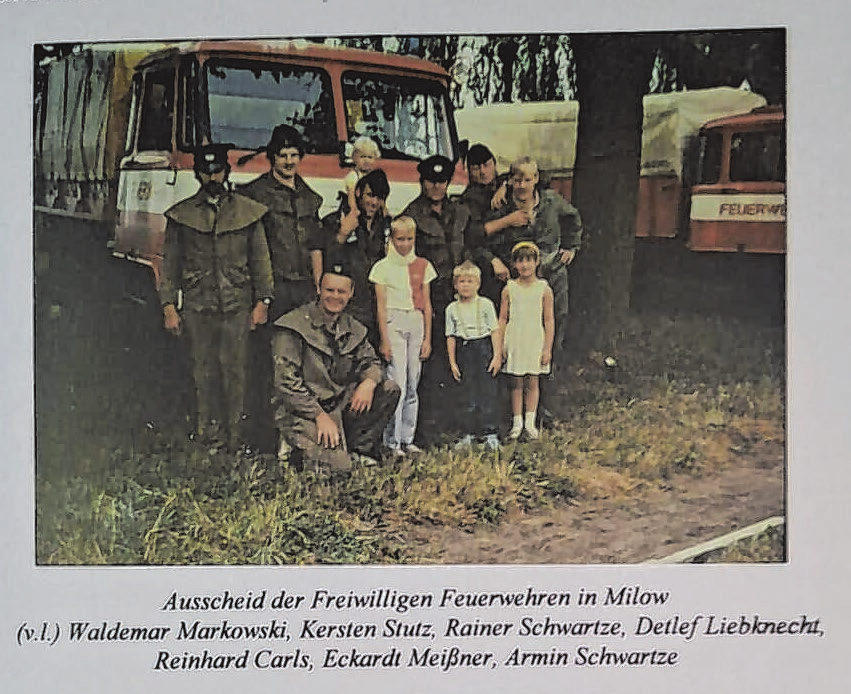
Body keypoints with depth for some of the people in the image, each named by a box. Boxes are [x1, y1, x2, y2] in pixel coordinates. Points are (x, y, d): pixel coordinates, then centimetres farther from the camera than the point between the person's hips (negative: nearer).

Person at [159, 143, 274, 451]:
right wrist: (169, 305, 2)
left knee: (234, 369, -1)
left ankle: (235, 438, 8)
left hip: (237, 307, -1)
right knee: (204, 371, 5)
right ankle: (208, 436, 16)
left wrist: (262, 301, 3)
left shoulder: (248, 212, 7)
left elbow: (260, 260, 8)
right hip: (197, 308, 1)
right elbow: (170, 263, 9)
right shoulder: (181, 215, 8)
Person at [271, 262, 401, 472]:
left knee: (390, 390, -7)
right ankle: (297, 448, 6)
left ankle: (357, 449, -2)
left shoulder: (352, 328, 10)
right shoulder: (294, 326, -11)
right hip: (301, 413, -6)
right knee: (337, 466, -24)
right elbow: (286, 381, -15)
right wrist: (320, 416, -21)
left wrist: (369, 381, -10)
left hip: (341, 405, 7)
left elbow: (370, 360, 17)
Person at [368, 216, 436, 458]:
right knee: (397, 383, -10)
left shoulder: (422, 266, 11)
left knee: (413, 384, 5)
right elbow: (381, 305, -2)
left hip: (417, 323, 4)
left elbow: (426, 304, 12)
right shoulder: (383, 267, 1)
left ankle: (408, 438, 12)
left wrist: (427, 338, 7)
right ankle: (392, 441, -6)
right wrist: (384, 339, -8)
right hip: (394, 323, -4)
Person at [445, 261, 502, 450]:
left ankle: (490, 433, 5)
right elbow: (451, 337, 7)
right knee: (466, 394, 3)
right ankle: (468, 434, 11)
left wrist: (497, 356, -6)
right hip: (464, 351, 2)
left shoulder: (485, 304, 0)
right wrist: (452, 362, 2)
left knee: (487, 391, -2)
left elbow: (495, 331, 0)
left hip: (484, 349, -2)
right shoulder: (452, 309, 6)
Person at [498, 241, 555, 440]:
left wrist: (548, 348, -3)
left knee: (532, 383, 4)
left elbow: (549, 320, 0)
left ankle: (530, 422, 13)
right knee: (516, 383, 4)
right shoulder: (509, 289, 3)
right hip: (514, 341, 1)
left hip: (535, 341, -1)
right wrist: (500, 345, 2)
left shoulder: (544, 289, -1)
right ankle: (517, 422, 12)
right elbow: (502, 319, 6)